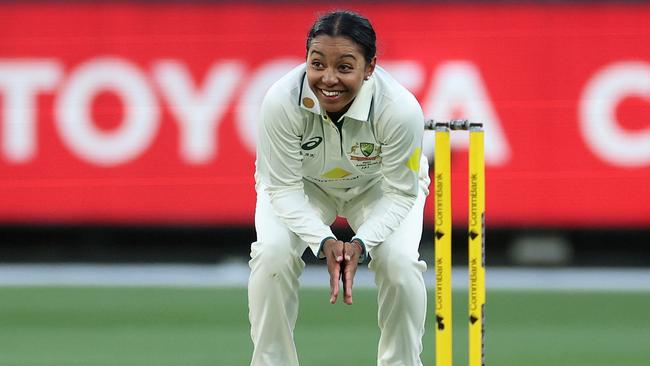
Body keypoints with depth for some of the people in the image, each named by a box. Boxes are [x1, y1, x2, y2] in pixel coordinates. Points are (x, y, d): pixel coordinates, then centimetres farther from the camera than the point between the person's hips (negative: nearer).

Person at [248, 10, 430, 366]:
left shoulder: (401, 108, -37)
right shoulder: (281, 101, -37)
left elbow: (400, 194, -24)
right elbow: (284, 187, -26)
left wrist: (361, 243, -38)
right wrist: (323, 240, -39)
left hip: (377, 185, 0)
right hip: (303, 184, 0)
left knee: (399, 260, -24)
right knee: (273, 253, -24)